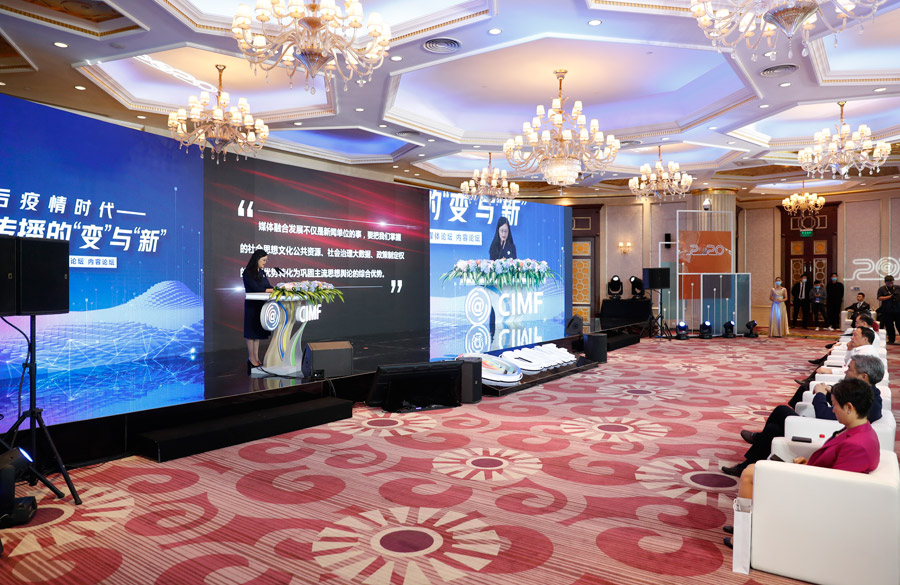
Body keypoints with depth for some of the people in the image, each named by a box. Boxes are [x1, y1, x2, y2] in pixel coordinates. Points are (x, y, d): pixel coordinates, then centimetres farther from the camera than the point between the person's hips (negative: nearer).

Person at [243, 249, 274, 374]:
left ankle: (256, 358, 15)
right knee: (251, 332, 0)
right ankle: (251, 359, 7)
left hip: (260, 305, 7)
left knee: (258, 332, 10)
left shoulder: (262, 272, 10)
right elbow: (255, 288, -20)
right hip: (251, 305, -7)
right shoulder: (248, 273, -13)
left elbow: (268, 286, 10)